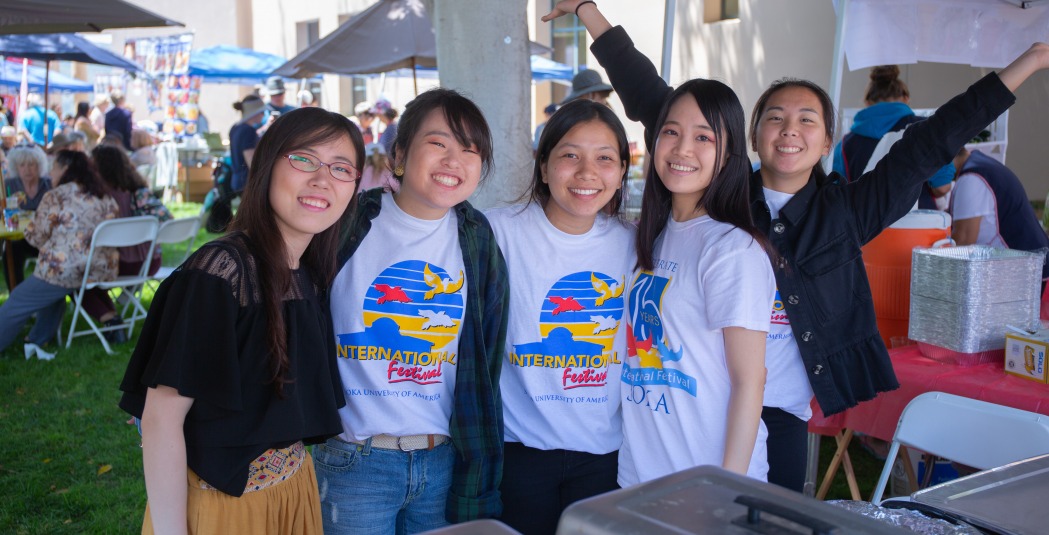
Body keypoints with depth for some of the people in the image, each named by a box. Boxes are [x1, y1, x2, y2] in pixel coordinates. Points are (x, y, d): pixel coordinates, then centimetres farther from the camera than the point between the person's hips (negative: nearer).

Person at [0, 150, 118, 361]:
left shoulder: (55, 196, -5)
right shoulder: (107, 198, 11)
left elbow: (36, 236, -3)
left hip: (63, 270, -6)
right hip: (103, 271, 6)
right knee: (53, 294, 33)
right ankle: (38, 340, 30)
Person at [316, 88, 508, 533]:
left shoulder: (478, 242, 1)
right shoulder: (349, 225, -8)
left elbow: (485, 363, 6)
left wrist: (478, 477, 7)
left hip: (443, 462, 3)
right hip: (353, 463, -2)